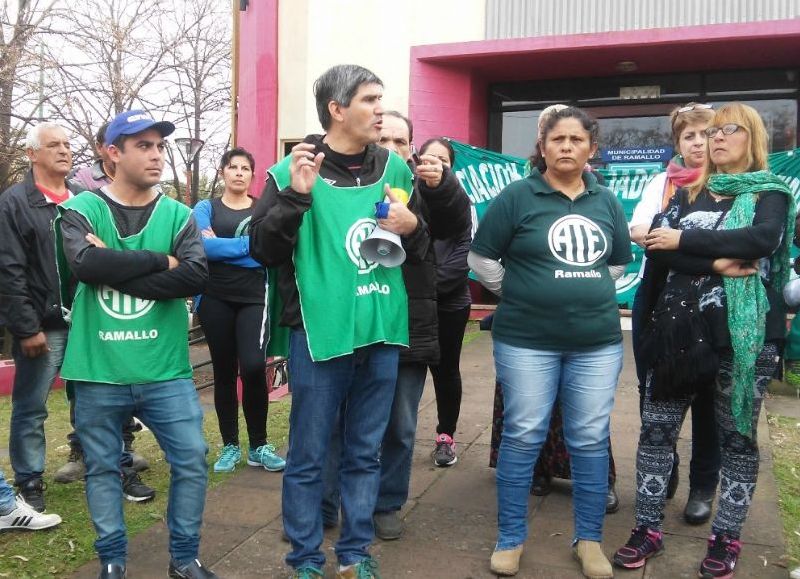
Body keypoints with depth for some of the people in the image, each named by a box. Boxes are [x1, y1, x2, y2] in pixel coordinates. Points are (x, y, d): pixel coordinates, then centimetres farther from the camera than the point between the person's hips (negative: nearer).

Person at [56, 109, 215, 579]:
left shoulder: (179, 216, 3)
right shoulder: (81, 210, 0)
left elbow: (197, 277, -14)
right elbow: (85, 264, -21)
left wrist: (117, 268, -16)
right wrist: (160, 261, -15)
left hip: (166, 370, 1)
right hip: (99, 371, -1)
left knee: (191, 459, 3)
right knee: (103, 467, 12)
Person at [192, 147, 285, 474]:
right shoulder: (206, 208, 7)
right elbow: (203, 247, -12)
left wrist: (220, 247, -10)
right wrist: (249, 244, -11)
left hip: (253, 299, -1)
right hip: (216, 300, 1)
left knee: (254, 368, -14)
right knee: (224, 372, 7)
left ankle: (259, 446, 4)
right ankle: (230, 446, 21)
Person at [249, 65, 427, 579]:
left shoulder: (396, 169, 8)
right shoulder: (293, 171, -6)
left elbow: (422, 248, 16)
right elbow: (262, 251, -9)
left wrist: (413, 227, -6)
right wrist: (295, 196, -21)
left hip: (381, 333, 4)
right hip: (320, 334, -4)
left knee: (365, 454, 15)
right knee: (309, 456, 7)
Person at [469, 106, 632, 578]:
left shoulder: (607, 201, 7)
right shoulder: (518, 195, -6)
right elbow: (482, 259, -2)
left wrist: (589, 295, 12)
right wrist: (518, 296, 5)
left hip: (598, 341, 4)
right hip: (527, 340, -3)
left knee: (591, 441, 10)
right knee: (523, 438, 5)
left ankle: (590, 540, 26)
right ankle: (511, 539, 21)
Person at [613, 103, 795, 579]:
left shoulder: (771, 193, 4)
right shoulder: (686, 195, 12)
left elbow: (762, 239, -18)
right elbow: (657, 249, -5)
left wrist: (684, 241, -16)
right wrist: (716, 263, -18)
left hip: (745, 332, -3)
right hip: (681, 327, 3)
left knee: (737, 435, 7)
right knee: (657, 429, 4)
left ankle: (727, 538, 21)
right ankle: (649, 529, 17)